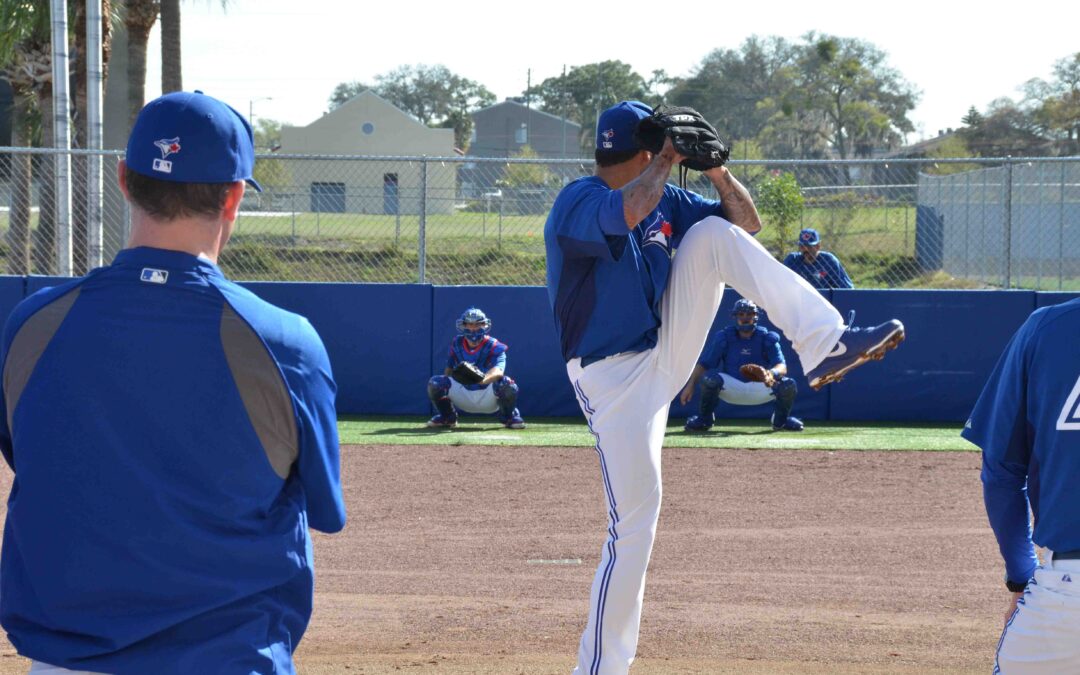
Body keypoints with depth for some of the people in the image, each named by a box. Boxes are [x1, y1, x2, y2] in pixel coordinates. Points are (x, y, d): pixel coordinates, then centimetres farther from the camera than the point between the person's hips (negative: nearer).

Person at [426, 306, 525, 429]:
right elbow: (449, 369, 10)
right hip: (463, 395, 3)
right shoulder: (457, 344, -2)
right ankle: (447, 417, 9)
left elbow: (498, 371, -37)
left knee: (506, 384, -35)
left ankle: (508, 416, 0)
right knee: (435, 383, -21)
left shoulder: (494, 347, -18)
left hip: (488, 397, -3)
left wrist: (483, 379, -59)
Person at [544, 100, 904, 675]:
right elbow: (628, 213, -40)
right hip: (615, 379, -6)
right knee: (634, 522, -11)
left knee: (715, 232, -10)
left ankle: (823, 345, -21)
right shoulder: (576, 203, -18)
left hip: (668, 355, 6)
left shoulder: (664, 199, 5)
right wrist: (667, 159, -25)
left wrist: (718, 174, -9)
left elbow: (747, 222, 8)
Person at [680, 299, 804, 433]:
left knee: (788, 385, -26)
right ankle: (704, 419, -5)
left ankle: (780, 420, 7)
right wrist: (691, 385, -24)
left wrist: (771, 373, -43)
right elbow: (703, 364, -7)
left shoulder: (767, 338, -5)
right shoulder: (723, 337, -3)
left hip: (760, 388, 1)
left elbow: (782, 367, -17)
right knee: (710, 378, -33)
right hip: (730, 388, -1)